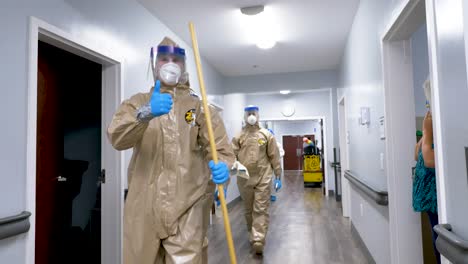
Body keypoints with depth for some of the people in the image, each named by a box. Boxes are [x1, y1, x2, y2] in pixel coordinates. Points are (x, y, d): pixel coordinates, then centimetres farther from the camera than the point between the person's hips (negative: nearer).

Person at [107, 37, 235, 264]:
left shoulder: (198, 106, 8)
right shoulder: (138, 102, 10)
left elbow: (219, 147, -2)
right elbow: (117, 138, -9)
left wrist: (222, 166, -25)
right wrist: (145, 114, -28)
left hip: (187, 207, -1)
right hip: (144, 207, 2)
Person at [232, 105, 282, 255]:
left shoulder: (266, 135, 3)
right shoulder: (238, 137, 5)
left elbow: (274, 156, 3)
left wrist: (278, 176, 2)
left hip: (263, 178, -2)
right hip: (244, 179, 2)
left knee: (261, 210, -4)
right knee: (249, 210, 16)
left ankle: (258, 240, -3)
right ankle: (253, 235, 33)